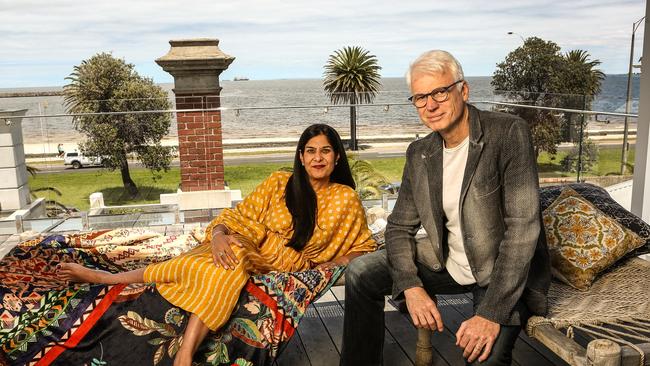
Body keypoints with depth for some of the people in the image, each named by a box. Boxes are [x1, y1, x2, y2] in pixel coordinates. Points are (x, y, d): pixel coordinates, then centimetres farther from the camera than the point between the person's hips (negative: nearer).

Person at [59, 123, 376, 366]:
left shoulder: (346, 199, 3)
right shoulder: (279, 183, 4)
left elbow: (363, 247, 12)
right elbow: (239, 214, 2)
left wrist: (333, 264, -6)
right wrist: (218, 233, -20)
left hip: (289, 270, -1)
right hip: (251, 252, 1)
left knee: (226, 268, -32)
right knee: (228, 261, -35)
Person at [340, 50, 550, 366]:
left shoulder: (509, 133, -18)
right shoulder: (419, 153, 0)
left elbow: (523, 227, -24)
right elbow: (400, 226, 4)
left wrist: (492, 313, -29)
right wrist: (411, 287, -15)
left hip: (506, 273, -5)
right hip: (446, 264, 6)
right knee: (360, 273, -4)